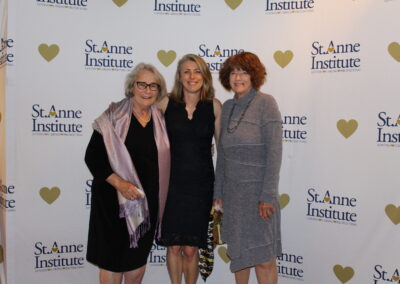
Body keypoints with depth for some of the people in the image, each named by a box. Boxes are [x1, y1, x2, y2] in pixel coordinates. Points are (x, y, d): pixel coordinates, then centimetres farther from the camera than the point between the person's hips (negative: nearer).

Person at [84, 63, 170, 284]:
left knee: (138, 258, 15)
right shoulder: (114, 117, -8)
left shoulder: (160, 122, 6)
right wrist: (120, 183, -21)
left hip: (148, 201, 4)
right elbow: (92, 157, -12)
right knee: (112, 260, 4)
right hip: (114, 199, -4)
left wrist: (157, 197, 5)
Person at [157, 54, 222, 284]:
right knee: (173, 246, 8)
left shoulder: (214, 106, 0)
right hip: (171, 183, 0)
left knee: (191, 249, 6)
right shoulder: (166, 103, 0)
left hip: (201, 185, 0)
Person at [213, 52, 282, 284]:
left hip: (257, 189, -5)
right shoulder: (227, 107, 9)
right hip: (232, 189, 6)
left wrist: (268, 195, -17)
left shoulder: (266, 103, -8)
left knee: (264, 258, 1)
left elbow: (274, 151, -13)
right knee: (238, 251, 15)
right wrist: (218, 191, 11)